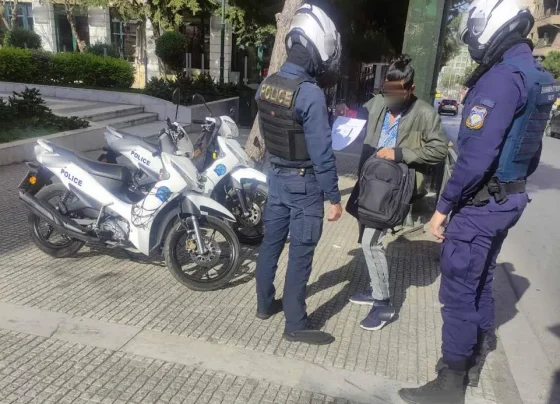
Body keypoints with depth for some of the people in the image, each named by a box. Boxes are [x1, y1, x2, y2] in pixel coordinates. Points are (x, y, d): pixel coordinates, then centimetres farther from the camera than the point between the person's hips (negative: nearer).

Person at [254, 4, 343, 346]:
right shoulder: (310, 94, -23)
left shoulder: (266, 85, 1)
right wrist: (334, 197, -13)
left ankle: (266, 304, 34)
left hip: (277, 176, 8)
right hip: (305, 183, -7)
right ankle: (296, 326, 14)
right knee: (300, 254, 2)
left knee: (272, 242, 18)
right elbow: (322, 153, -21)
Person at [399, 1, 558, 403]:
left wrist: (443, 206, -18)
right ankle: (471, 361, 37)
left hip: (480, 203, -10)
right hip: (508, 199, 10)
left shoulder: (501, 77, -21)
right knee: (480, 281, 20)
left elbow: (476, 156, -26)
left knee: (458, 292, -1)